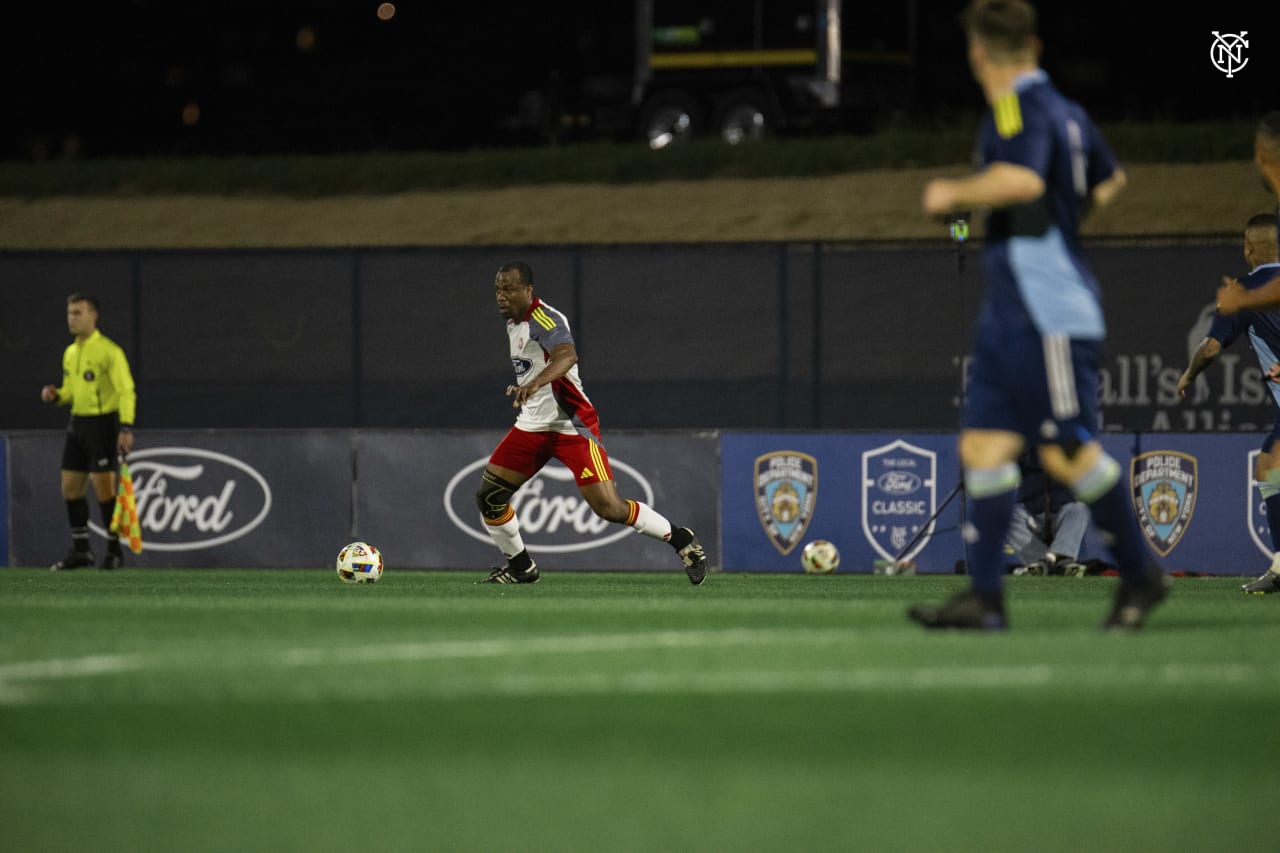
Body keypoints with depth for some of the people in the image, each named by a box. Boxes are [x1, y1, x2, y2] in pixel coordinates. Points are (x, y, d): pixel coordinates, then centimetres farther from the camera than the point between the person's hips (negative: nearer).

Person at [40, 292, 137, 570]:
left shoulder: (109, 351, -12)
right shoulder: (70, 353, 13)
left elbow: (127, 391, -16)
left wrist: (126, 428, -25)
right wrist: (56, 395, 1)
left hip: (102, 424, -8)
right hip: (77, 423, 8)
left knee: (103, 488, -8)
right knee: (70, 487, 6)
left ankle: (114, 550, 1)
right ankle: (80, 550, 14)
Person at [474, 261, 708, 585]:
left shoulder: (544, 319, -19)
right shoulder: (513, 323, 10)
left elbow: (567, 355, -41)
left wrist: (534, 383, -55)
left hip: (571, 425, -9)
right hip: (532, 425, 9)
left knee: (608, 507, -15)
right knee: (489, 496, 0)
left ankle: (681, 539, 4)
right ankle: (520, 566, 19)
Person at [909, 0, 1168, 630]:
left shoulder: (1018, 111, -14)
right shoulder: (1065, 112, 14)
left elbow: (1023, 178, -33)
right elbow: (1108, 182, 28)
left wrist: (954, 193, -19)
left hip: (1049, 314, -9)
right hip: (1011, 314, 9)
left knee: (1067, 451, -6)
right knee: (984, 444, 3)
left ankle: (1140, 574, 7)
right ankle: (984, 596, 0)